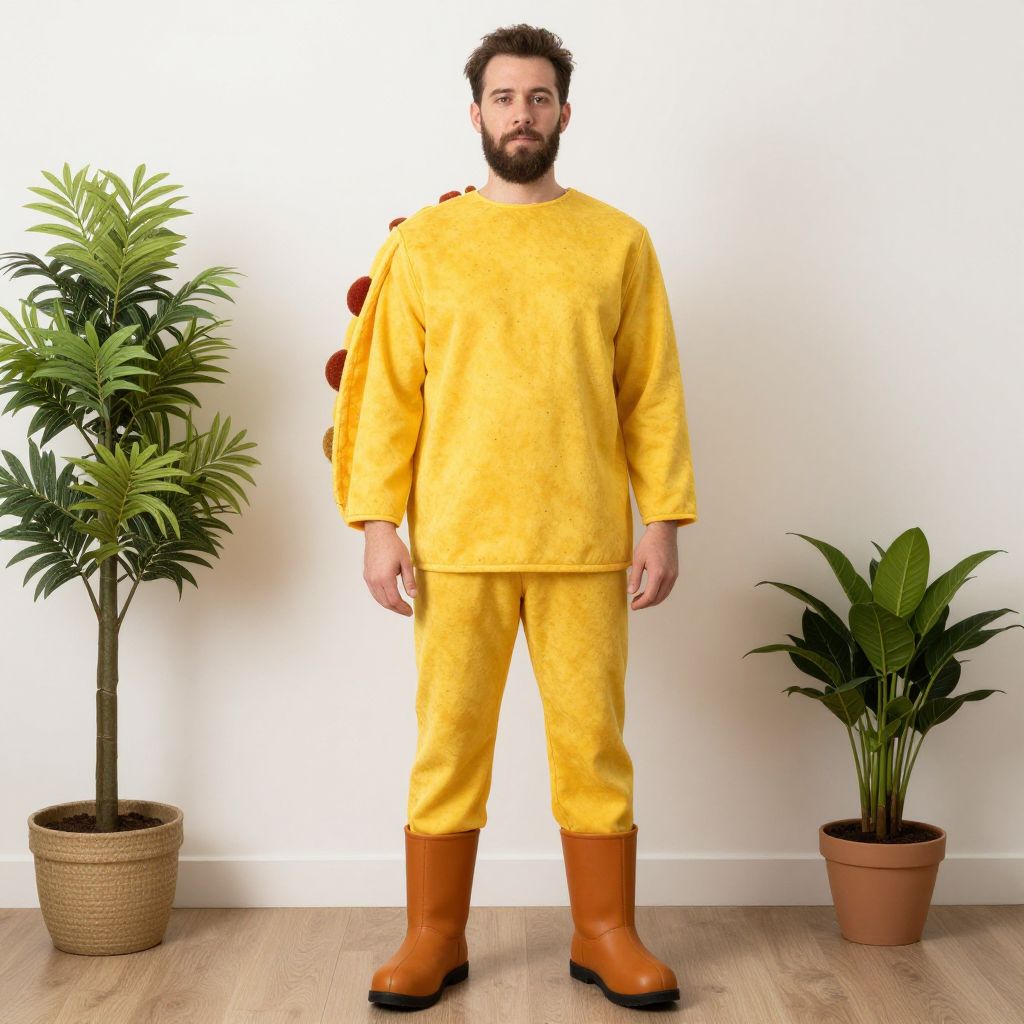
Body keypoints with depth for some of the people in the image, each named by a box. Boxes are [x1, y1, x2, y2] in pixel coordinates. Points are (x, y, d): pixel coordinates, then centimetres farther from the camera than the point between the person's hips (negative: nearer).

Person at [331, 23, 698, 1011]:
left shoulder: (619, 242, 6)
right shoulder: (421, 243, 5)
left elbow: (653, 393, 5)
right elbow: (385, 392, 3)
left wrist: (663, 521, -1)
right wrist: (378, 522, -4)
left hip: (585, 541, 0)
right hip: (456, 543, 0)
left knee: (592, 740, 6)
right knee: (447, 741, 6)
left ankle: (605, 936, 21)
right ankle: (434, 938, 20)